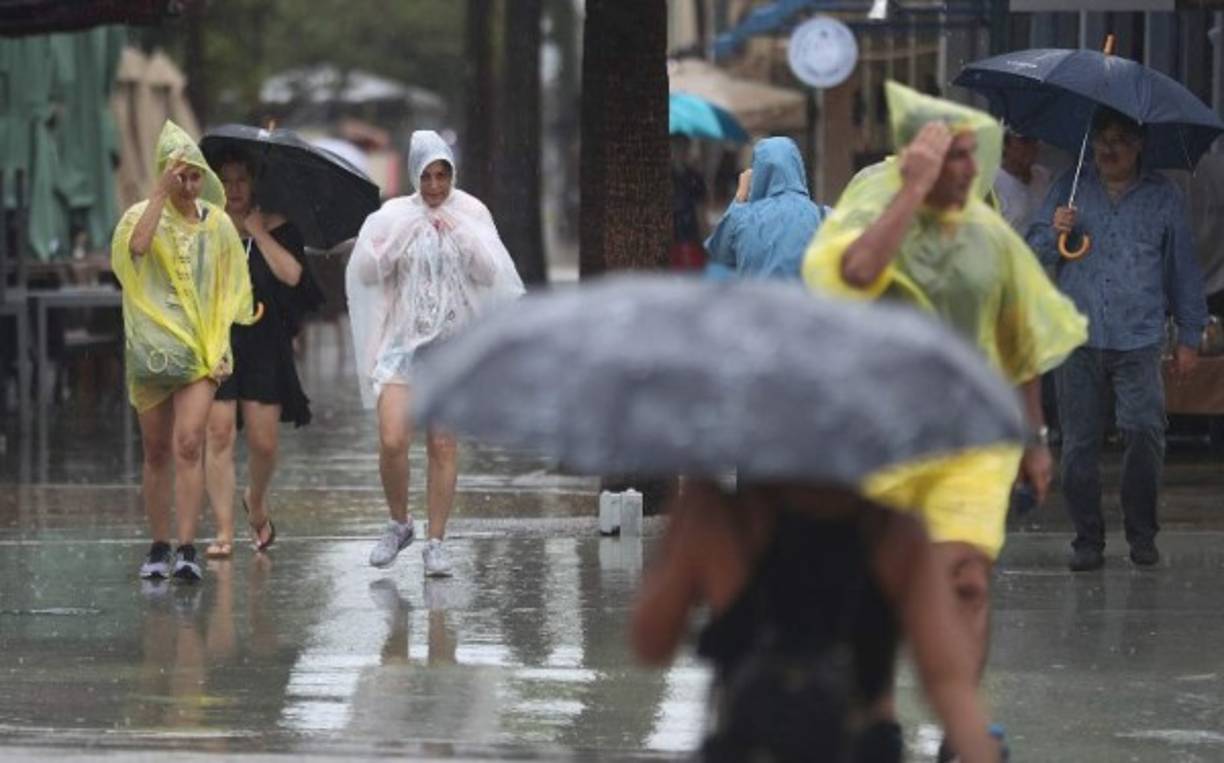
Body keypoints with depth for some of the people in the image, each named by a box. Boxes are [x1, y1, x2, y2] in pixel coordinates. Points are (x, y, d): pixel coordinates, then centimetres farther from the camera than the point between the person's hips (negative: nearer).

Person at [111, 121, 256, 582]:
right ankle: (159, 548, 15)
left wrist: (220, 344, 2)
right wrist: (162, 193, -21)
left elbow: (229, 290, 12)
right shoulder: (144, 215, 2)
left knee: (189, 445, -15)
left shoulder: (217, 223, 8)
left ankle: (187, 549, -19)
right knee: (157, 452, 6)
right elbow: (137, 246, -22)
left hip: (199, 350, 0)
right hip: (151, 348, 0)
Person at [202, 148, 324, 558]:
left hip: (264, 347, 0)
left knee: (264, 442, 0)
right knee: (218, 432, -10)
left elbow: (292, 275, -9)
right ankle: (224, 531, -7)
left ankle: (256, 500, 33)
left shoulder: (276, 228, 5)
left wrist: (259, 232, -7)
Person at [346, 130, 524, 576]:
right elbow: (365, 272, -2)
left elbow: (490, 274, -1)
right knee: (392, 442, -12)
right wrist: (401, 236, -11)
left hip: (452, 344, 0)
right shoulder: (393, 217, 3)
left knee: (443, 446, -2)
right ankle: (399, 524, 11)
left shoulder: (471, 214, 5)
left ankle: (436, 542, 6)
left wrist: (459, 234, -10)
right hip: (402, 342, 0)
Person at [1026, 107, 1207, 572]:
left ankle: (1142, 534, 2)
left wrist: (1189, 337, 10)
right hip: (1078, 337, 2)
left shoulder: (1163, 197, 9)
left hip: (1139, 340, -2)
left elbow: (1183, 268, 12)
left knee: (1145, 433, -13)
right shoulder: (1070, 189, 12)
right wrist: (1054, 232, -10)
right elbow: (1034, 254, 13)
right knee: (1080, 442, 1)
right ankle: (1087, 541, 9)